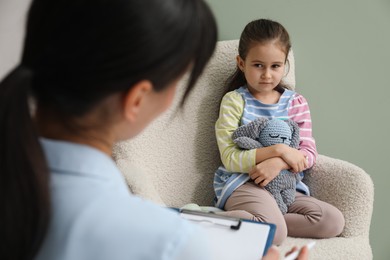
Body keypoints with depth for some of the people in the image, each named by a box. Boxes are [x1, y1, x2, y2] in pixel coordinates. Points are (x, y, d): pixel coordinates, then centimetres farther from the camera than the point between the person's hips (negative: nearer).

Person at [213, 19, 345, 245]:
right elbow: (230, 159, -11)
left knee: (334, 221, -14)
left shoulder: (296, 103, 10)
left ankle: (259, 222, -14)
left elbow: (309, 154, 2)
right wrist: (280, 150, -17)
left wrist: (278, 163, -19)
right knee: (275, 232, -32)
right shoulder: (234, 101, -3)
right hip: (242, 183, -6)